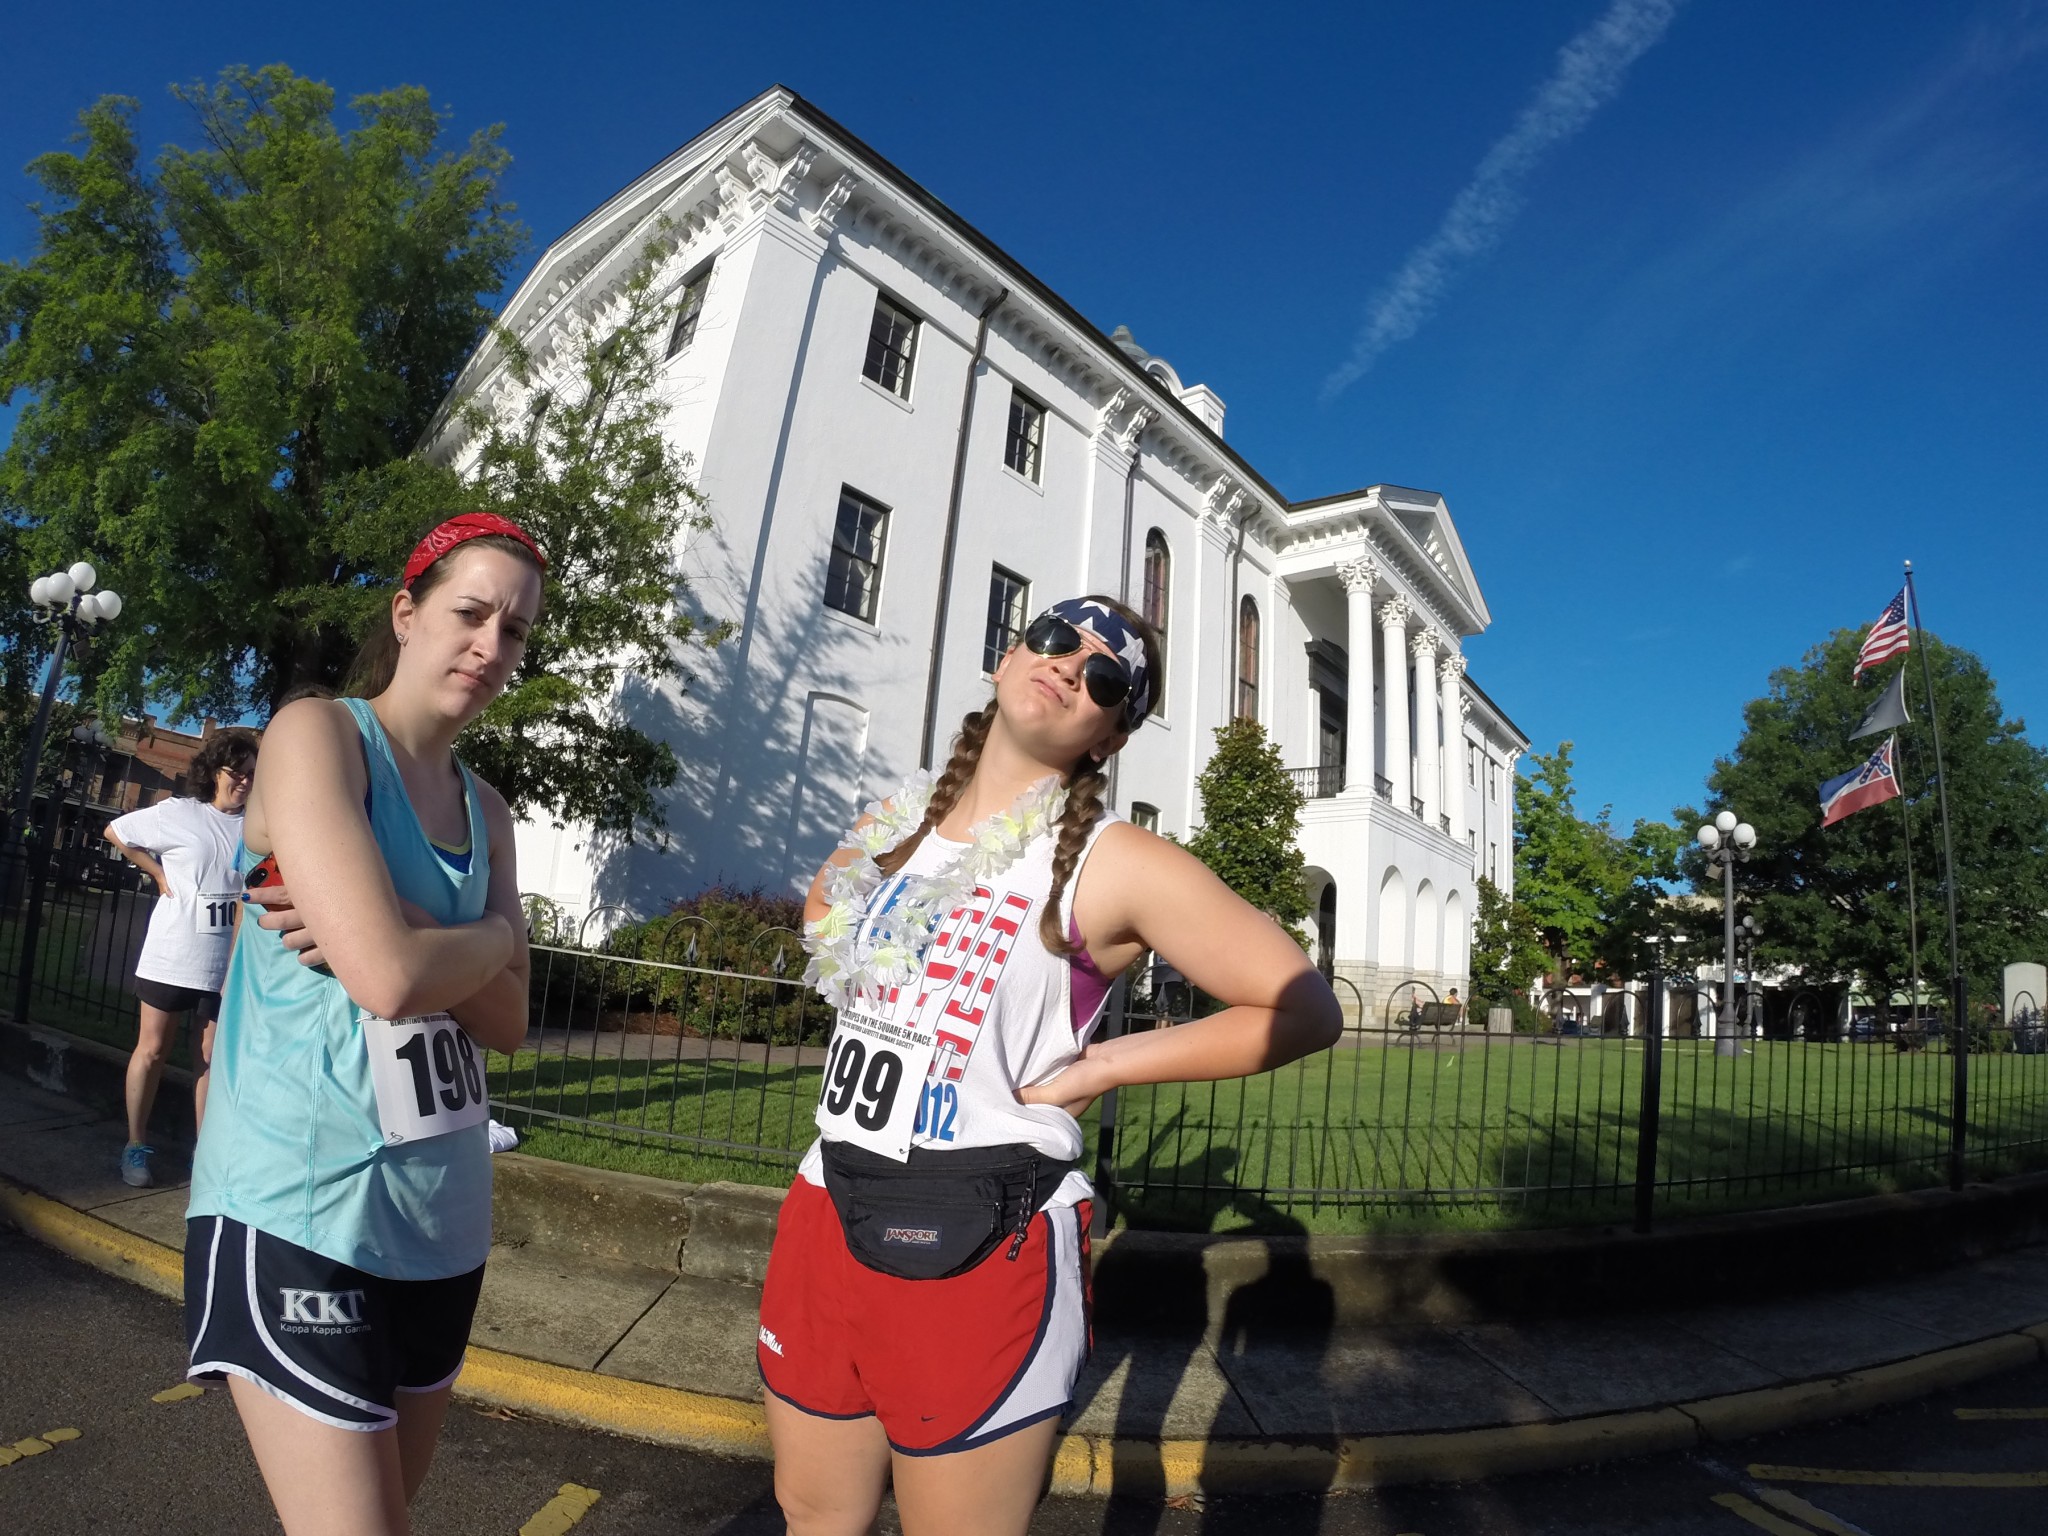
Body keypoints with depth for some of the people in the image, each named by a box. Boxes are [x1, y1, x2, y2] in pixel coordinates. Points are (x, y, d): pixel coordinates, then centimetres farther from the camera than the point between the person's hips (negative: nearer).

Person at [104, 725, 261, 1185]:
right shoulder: (179, 813, -5)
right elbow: (115, 832, 6)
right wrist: (159, 875, 0)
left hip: (227, 963, 2)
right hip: (172, 956, -2)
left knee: (209, 1057, 10)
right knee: (152, 1049, 9)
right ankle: (136, 1146, 23)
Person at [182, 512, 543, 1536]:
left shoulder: (485, 810, 10)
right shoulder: (317, 732, -9)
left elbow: (508, 1019, 0)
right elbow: (390, 978, -23)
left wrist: (400, 940, -15)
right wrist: (491, 935, -4)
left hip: (440, 1211, 7)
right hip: (302, 1208, -7)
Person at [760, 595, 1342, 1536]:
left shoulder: (1112, 866, -13)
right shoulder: (893, 824, 4)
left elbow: (1304, 1009, -11)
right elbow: (822, 910, 26)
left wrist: (1108, 1065, -13)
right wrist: (890, 1013, 8)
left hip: (978, 1249, -5)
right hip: (825, 1211, 6)